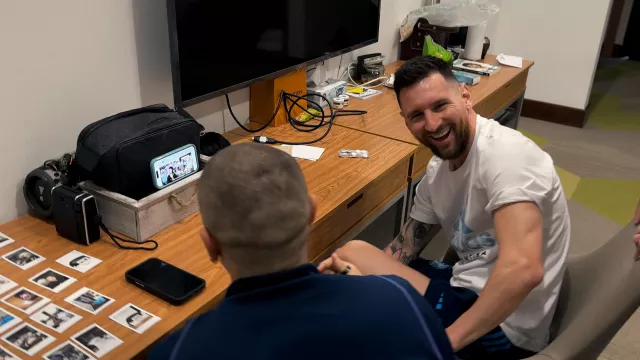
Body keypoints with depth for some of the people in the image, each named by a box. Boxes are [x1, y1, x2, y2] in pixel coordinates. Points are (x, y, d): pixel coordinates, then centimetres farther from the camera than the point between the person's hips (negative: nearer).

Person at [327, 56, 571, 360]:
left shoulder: (504, 153, -23)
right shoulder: (438, 168, 5)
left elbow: (522, 269, -33)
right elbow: (405, 247, 10)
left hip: (503, 326, -8)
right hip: (470, 288, 8)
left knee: (353, 253, -11)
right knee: (348, 261, 9)